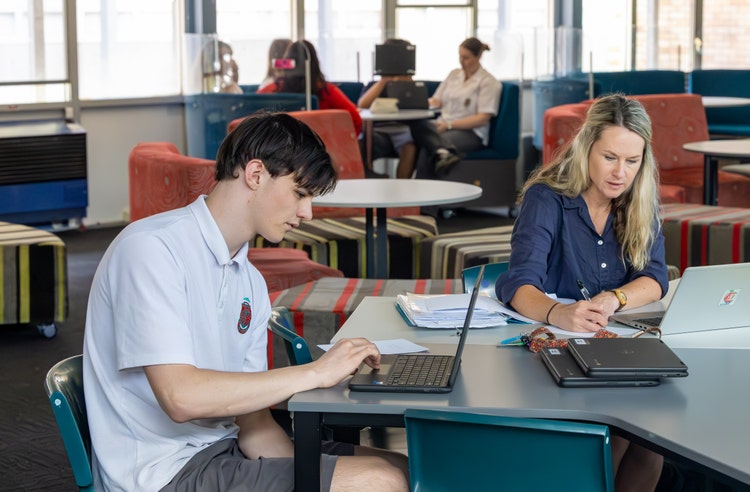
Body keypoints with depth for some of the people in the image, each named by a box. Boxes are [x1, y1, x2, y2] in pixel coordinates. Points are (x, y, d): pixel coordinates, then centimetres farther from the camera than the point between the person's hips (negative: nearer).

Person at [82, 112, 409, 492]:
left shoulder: (249, 283, 12)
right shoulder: (151, 249, -14)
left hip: (222, 449, 9)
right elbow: (181, 397, -25)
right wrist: (316, 373, -20)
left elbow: (251, 417, 10)